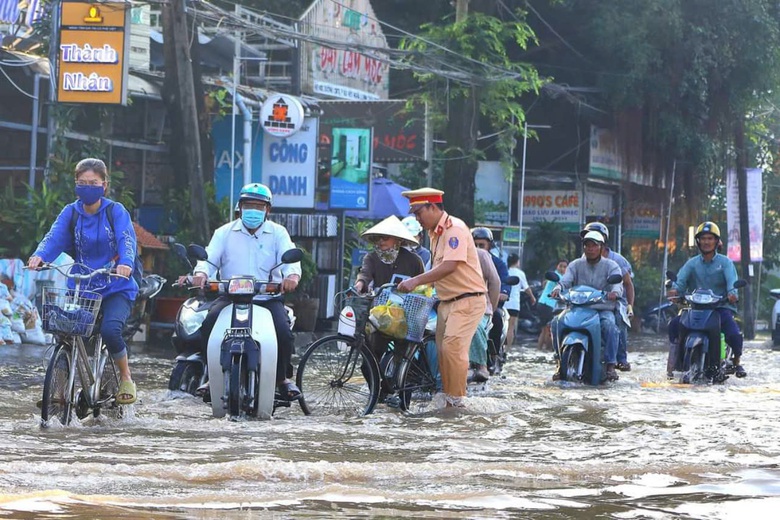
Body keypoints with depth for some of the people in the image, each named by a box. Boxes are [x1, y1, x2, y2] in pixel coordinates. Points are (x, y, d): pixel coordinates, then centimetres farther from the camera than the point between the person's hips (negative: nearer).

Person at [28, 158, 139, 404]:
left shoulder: (115, 211, -3)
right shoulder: (70, 213, 4)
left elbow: (127, 240, -18)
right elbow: (54, 237, -12)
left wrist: (126, 263, -41)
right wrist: (39, 256, -34)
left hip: (115, 289, -3)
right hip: (80, 288, 3)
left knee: (110, 329, -27)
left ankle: (126, 378, -1)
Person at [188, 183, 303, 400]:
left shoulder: (278, 233, 9)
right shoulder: (225, 233, 12)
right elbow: (210, 257, -2)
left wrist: (292, 275, -33)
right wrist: (201, 273, -27)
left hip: (268, 298, -1)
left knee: (284, 333, -25)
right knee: (209, 323, -26)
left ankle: (282, 377, 0)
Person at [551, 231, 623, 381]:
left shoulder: (610, 266, 7)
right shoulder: (576, 265, 13)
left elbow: (617, 283, -11)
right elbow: (566, 280, -4)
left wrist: (615, 292, -37)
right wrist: (558, 288, -29)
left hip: (603, 309, -2)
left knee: (609, 325, -34)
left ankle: (611, 365, -31)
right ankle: (561, 362, -13)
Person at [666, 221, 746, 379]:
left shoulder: (725, 262, 7)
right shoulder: (692, 263, 12)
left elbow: (732, 280, -12)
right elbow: (681, 278, -6)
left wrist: (732, 293, -35)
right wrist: (675, 289, -30)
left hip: (721, 307, -2)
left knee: (734, 335, -24)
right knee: (674, 324, -24)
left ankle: (736, 361, 8)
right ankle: (673, 361, -13)